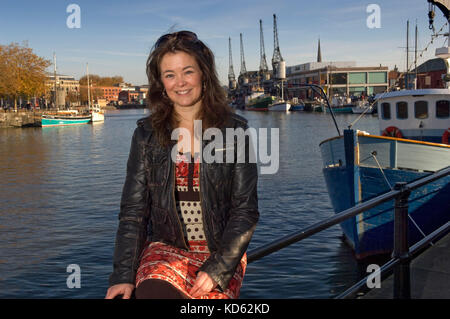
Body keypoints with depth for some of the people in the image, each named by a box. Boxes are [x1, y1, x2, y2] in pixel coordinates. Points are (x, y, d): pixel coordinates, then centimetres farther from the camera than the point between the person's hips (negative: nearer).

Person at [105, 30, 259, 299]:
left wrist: (218, 269, -12)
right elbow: (133, 211, 3)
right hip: (165, 247, 1)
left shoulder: (234, 130, -2)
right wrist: (124, 275, -6)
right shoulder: (147, 134, 4)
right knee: (151, 291, -27)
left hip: (222, 251, 0)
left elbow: (245, 211, -3)